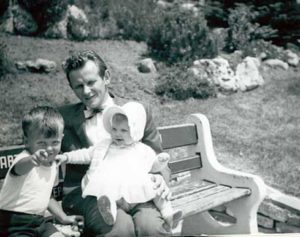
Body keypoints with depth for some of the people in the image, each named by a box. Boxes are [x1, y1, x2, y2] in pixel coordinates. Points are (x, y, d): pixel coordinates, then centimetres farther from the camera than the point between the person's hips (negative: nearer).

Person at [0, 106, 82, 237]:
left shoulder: (53, 165, 6)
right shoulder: (25, 160, -18)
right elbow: (20, 168, -46)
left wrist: (63, 217, 20)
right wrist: (33, 160, -68)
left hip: (38, 219, 6)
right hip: (13, 221, -6)